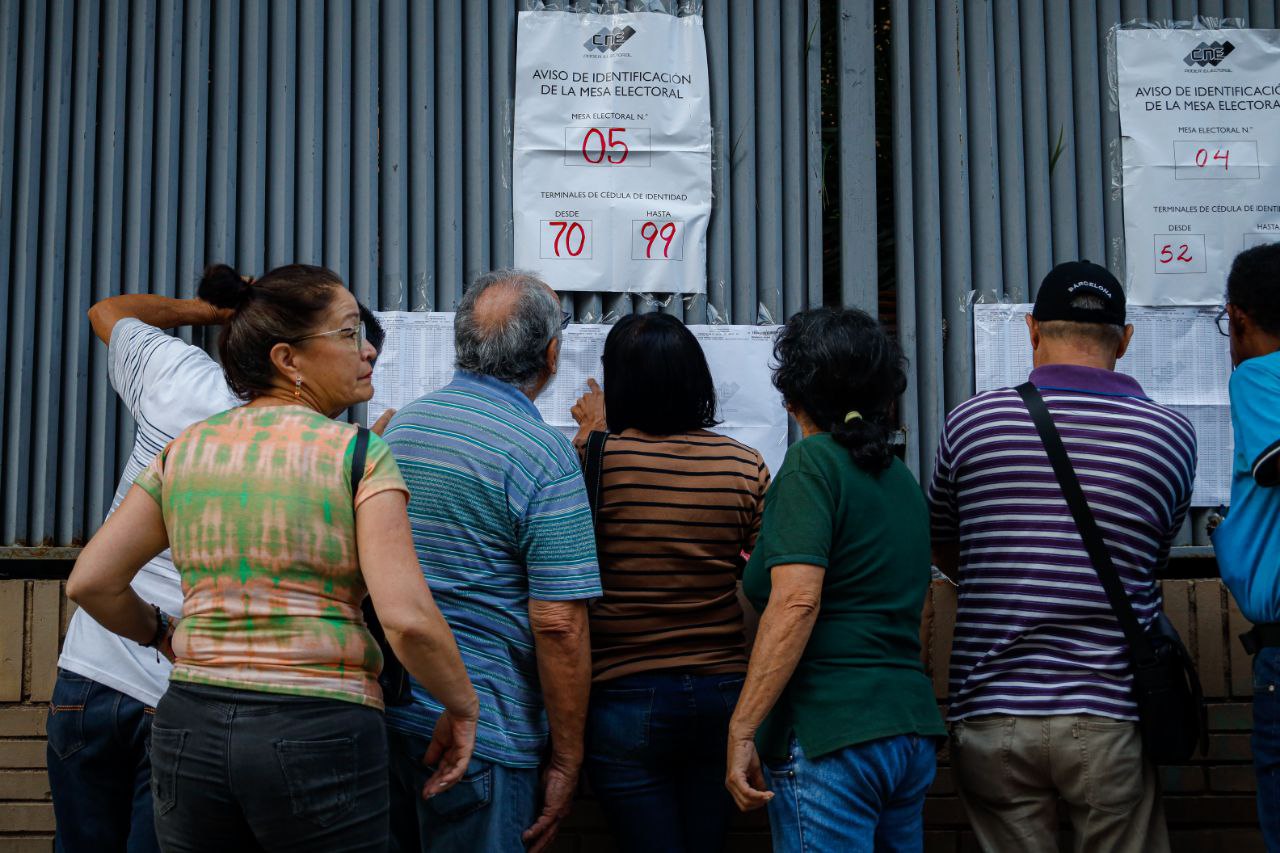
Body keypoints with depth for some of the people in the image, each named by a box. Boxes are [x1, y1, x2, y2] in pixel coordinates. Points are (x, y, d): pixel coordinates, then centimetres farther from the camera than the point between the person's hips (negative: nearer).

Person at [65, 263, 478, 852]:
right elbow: (407, 618, -17)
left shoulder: (184, 451, 7)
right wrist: (463, 706, -1)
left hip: (189, 729, 5)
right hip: (318, 734, -5)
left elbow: (91, 582, 7)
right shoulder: (357, 455, -7)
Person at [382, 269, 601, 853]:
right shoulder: (547, 455, -14)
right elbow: (558, 623, -18)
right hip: (481, 730, -7)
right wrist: (566, 760, -10)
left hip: (382, 712, 7)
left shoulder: (400, 425, 7)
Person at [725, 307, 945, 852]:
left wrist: (741, 731, -19)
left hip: (831, 732, -8)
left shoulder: (813, 460, -8)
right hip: (912, 726, 8)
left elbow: (796, 602, -19)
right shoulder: (901, 477, 16)